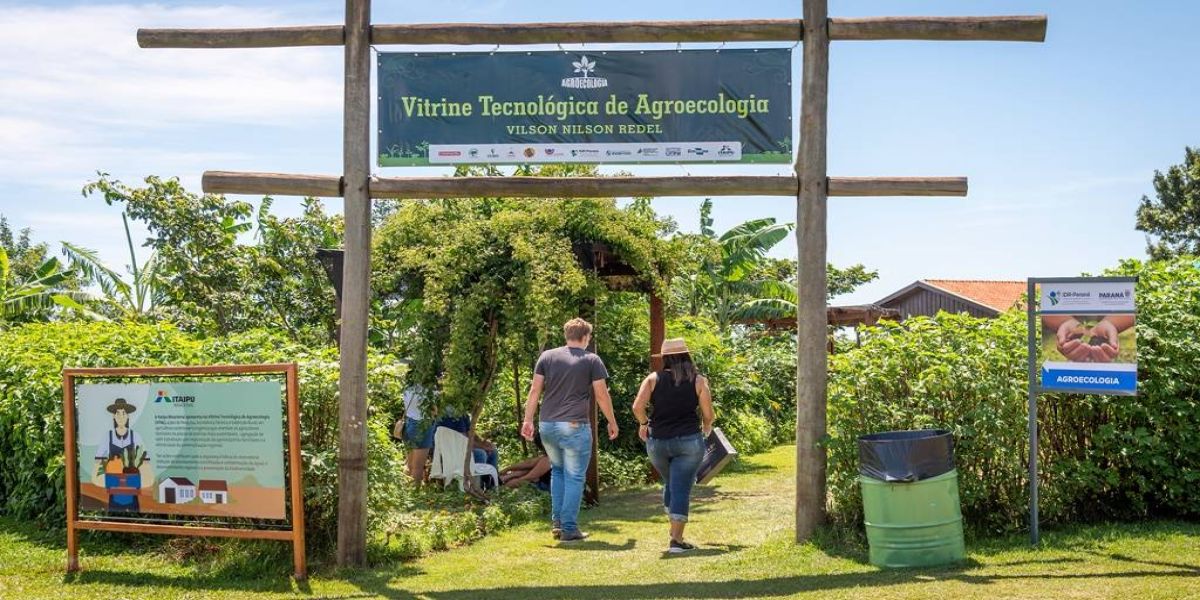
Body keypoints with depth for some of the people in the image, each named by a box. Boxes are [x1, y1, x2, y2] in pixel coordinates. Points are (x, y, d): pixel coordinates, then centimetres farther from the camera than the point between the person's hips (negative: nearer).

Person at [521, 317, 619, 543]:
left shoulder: (547, 356, 8)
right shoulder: (592, 361, 0)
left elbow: (535, 391, 5)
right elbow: (602, 395, 0)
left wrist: (528, 420, 9)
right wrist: (612, 422, 11)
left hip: (547, 425, 4)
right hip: (575, 426, -4)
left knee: (557, 470, 22)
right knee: (574, 477, 4)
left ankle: (557, 522, 19)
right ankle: (569, 528, 4)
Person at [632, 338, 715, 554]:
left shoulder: (653, 379, 2)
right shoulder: (699, 381, 1)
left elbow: (637, 407, -9)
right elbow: (708, 415, 0)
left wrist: (644, 423, 10)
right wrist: (706, 429, 21)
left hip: (657, 441, 2)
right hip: (689, 441, -2)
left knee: (670, 484, 23)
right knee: (681, 489, -1)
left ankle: (675, 527, 31)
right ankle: (676, 540, -6)